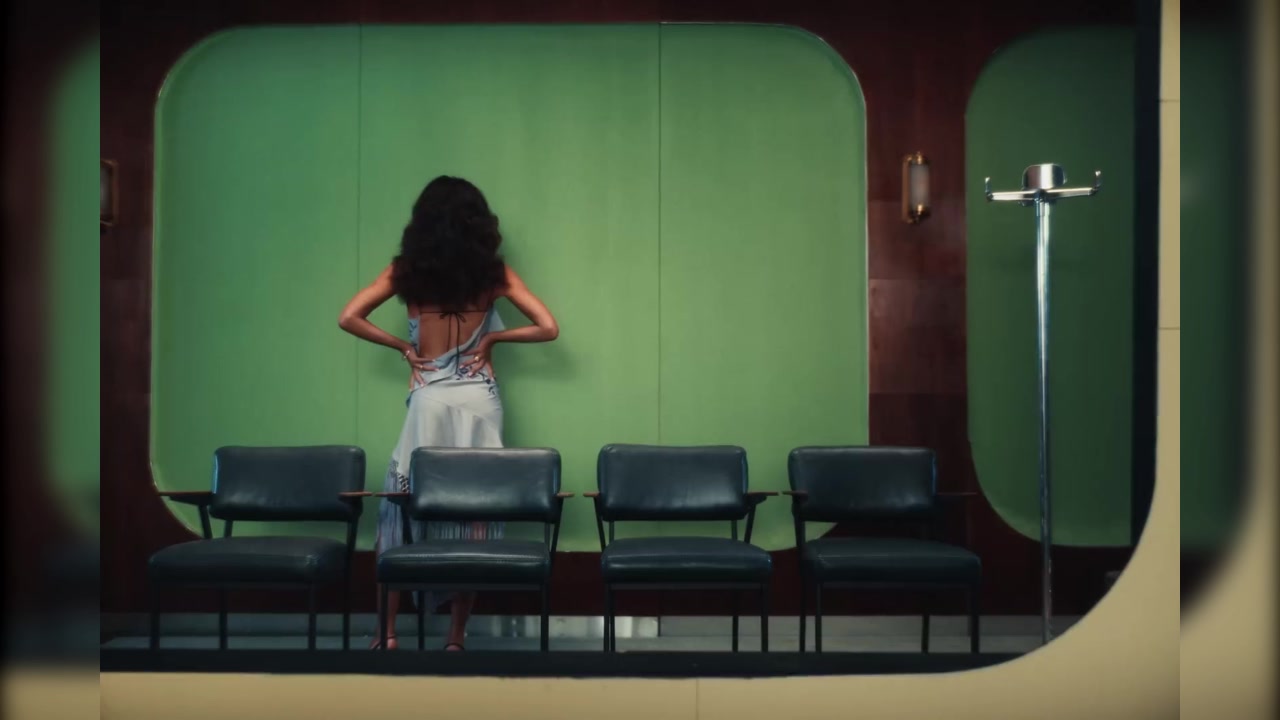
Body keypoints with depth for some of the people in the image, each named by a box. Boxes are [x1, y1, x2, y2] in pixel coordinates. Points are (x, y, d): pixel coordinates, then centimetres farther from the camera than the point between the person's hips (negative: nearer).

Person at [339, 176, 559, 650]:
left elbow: (349, 318, -5)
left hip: (428, 401, 0)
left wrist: (403, 347, 1)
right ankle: (457, 635, 7)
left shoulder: (407, 271, 0)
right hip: (478, 401, 0)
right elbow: (547, 328, -3)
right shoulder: (492, 273, -1)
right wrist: (493, 337, 2)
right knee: (475, 513, 4)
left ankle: (389, 632, 8)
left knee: (403, 510, 8)